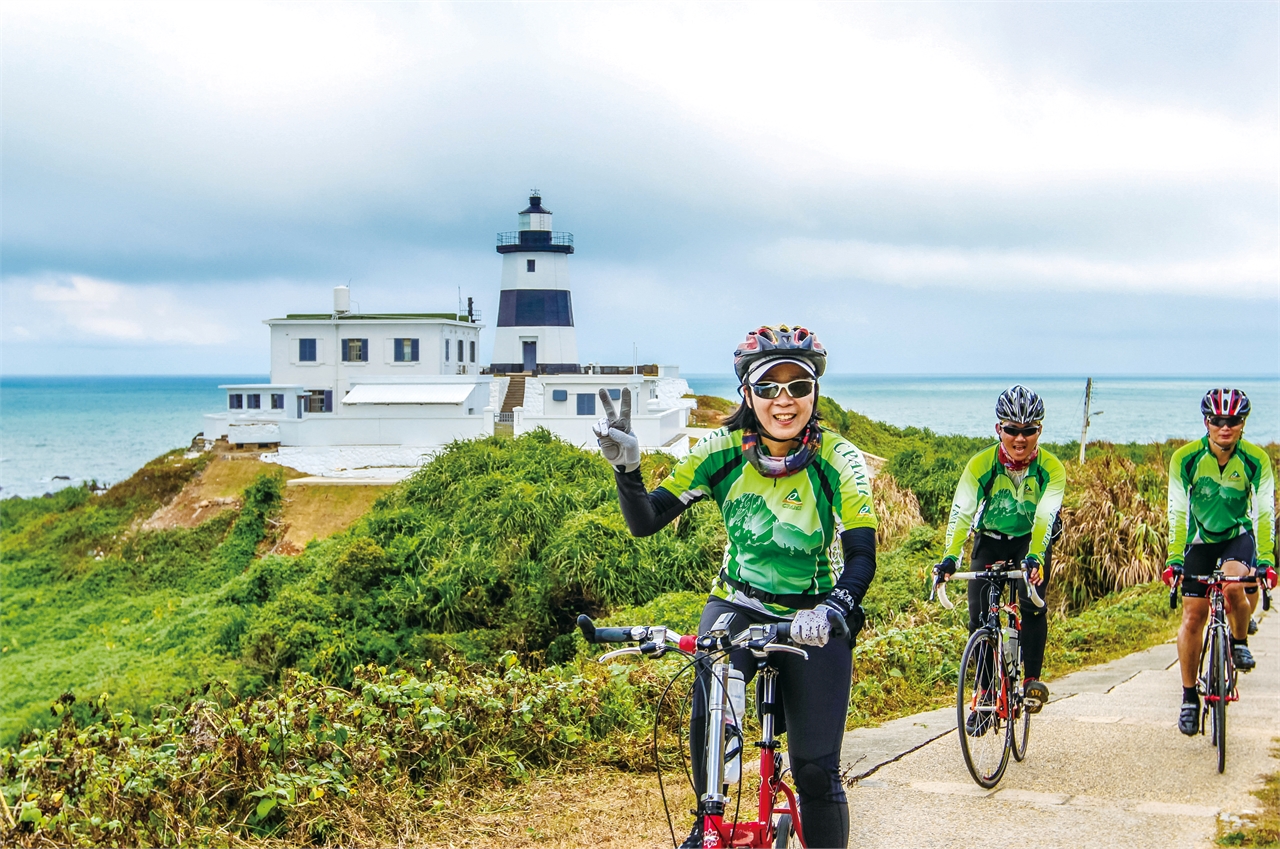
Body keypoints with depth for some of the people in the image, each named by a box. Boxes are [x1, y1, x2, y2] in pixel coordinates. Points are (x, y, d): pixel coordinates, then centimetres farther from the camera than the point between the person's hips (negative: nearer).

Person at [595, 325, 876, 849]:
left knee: (817, 771, -5)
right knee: (710, 716, -27)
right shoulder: (722, 451, -12)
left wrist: (833, 610, -45)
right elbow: (645, 521, -15)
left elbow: (862, 556, -24)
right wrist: (625, 468, -35)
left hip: (815, 621, 0)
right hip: (739, 605, 1)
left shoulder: (838, 459, -17)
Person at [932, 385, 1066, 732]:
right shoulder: (982, 463, -19)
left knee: (1032, 600, -27)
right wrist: (950, 558, -43)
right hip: (990, 540, 1)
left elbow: (1045, 517, -32)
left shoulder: (1050, 468, -19)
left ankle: (1032, 680, -15)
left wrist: (1034, 558, -49)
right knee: (979, 620, -7)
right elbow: (961, 511, -28)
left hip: (1031, 542, -1)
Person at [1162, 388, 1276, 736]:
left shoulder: (1256, 460, -18)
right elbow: (1178, 512, -23)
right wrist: (1174, 559, -33)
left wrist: (1265, 560, -34)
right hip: (1200, 539, 1)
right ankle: (1189, 697, 8)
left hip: (1238, 535, -1)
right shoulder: (1185, 459, -20)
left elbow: (1264, 512, -23)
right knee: (1193, 615, -5)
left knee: (1234, 587, -32)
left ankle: (1240, 640, 0)